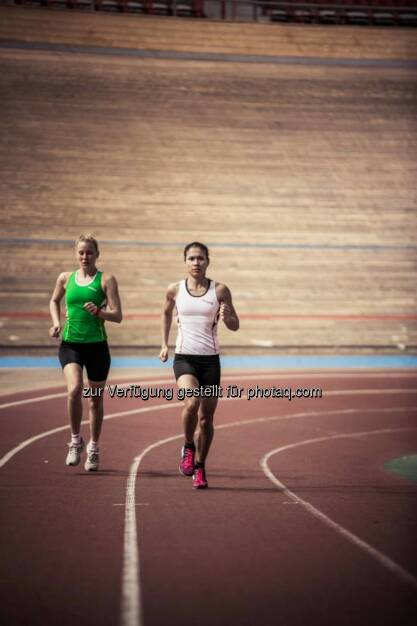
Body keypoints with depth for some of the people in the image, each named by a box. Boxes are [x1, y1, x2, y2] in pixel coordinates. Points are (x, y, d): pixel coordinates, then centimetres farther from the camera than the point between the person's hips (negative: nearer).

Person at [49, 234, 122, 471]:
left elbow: (118, 316, -6)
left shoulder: (106, 280, -1)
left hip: (97, 345, -1)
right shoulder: (65, 278, 7)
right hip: (70, 344, 1)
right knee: (74, 389, -23)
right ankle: (75, 441, -4)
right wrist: (56, 322, 9)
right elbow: (54, 301, 27)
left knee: (96, 399, 9)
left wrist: (99, 312, -25)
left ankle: (94, 448, 27)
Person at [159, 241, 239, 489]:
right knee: (191, 402, -27)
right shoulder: (175, 290, 2)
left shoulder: (220, 290, 0)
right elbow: (166, 313, 23)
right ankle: (188, 447, -1)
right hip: (184, 358, -1)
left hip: (210, 359, 1)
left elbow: (235, 326, 6)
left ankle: (200, 467, 22)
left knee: (206, 418, 3)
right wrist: (164, 344, 18)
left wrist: (226, 317, -16)